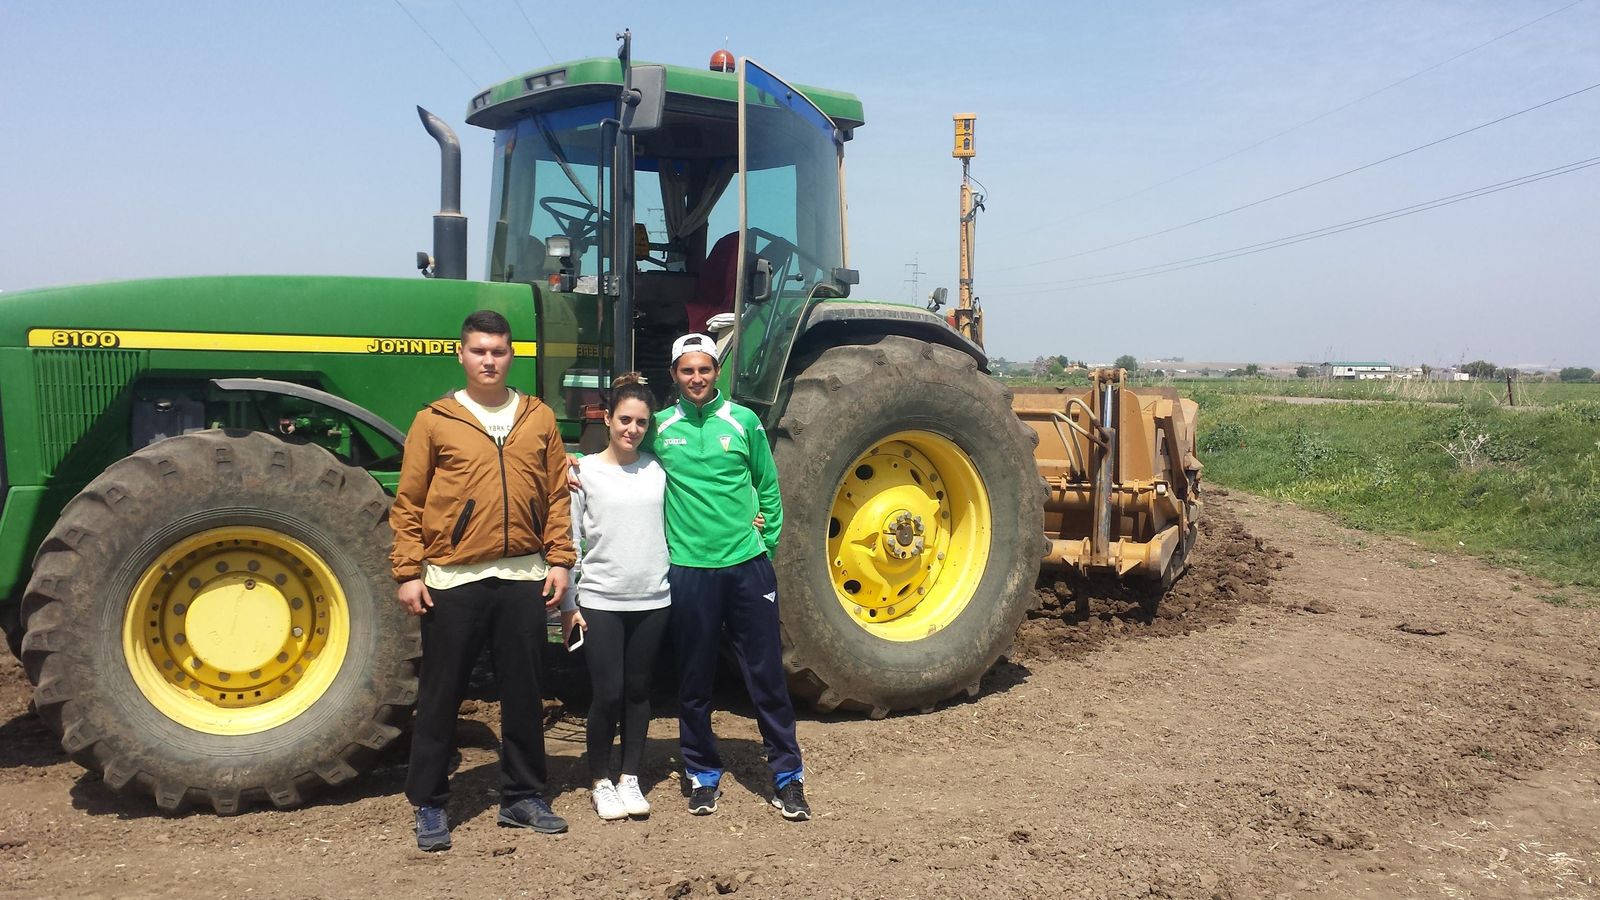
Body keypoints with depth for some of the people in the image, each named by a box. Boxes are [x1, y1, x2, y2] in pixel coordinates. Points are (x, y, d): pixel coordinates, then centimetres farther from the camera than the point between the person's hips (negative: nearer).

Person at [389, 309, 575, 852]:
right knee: (440, 693, 6)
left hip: (523, 577, 3)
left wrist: (559, 559, 2)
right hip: (452, 581, -2)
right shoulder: (434, 421, 1)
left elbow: (558, 496, 9)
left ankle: (522, 796, 26)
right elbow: (407, 504, 0)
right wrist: (408, 573, -5)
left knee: (523, 690, 11)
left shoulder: (539, 418, 8)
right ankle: (428, 804, 21)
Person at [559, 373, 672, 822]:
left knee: (638, 690, 10)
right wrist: (568, 604, -2)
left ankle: (630, 778, 25)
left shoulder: (657, 470, 4)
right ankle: (601, 781, 19)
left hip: (652, 600, 2)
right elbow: (570, 542, 0)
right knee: (608, 694, -1)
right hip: (600, 602, -2)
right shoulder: (585, 472, -2)